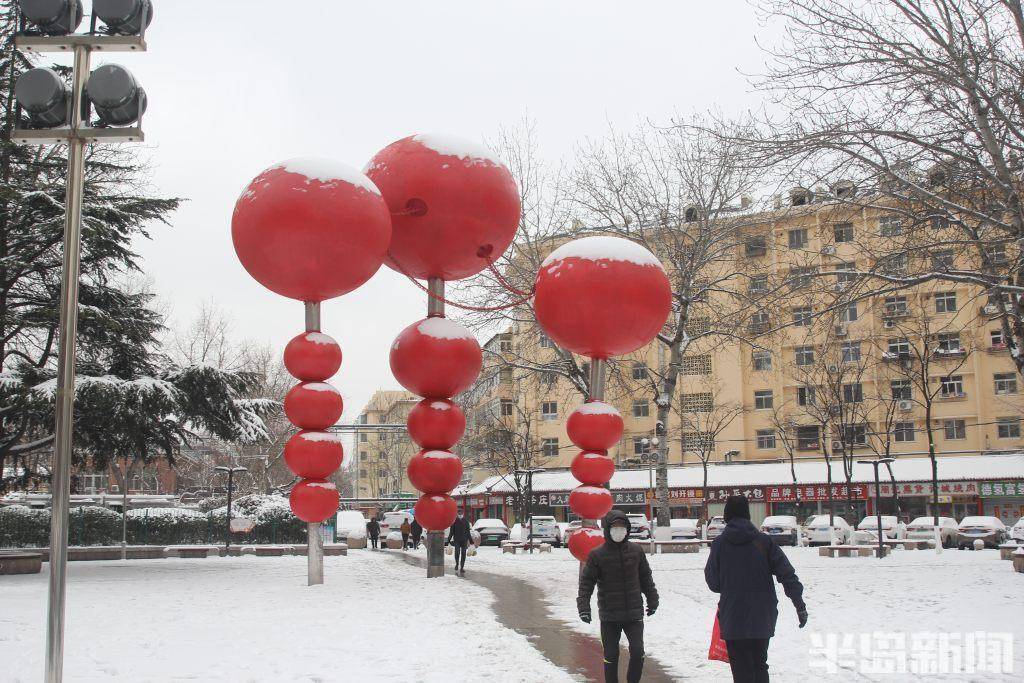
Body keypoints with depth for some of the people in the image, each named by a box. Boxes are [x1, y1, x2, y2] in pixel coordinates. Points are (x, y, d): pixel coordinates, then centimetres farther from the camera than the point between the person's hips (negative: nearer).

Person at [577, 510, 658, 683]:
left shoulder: (636, 551, 3)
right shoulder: (597, 555, -6)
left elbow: (645, 577, 15)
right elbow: (586, 582, -5)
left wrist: (652, 599, 21)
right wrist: (583, 606, -14)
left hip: (634, 613, 2)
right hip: (609, 616, -2)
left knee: (637, 652, -4)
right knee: (611, 655, 5)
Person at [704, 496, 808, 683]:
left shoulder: (719, 544, -7)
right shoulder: (764, 541, -4)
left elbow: (713, 583, -1)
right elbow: (787, 574, -7)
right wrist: (800, 604, -2)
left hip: (733, 620, -2)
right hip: (763, 618, 2)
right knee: (760, 665, 19)